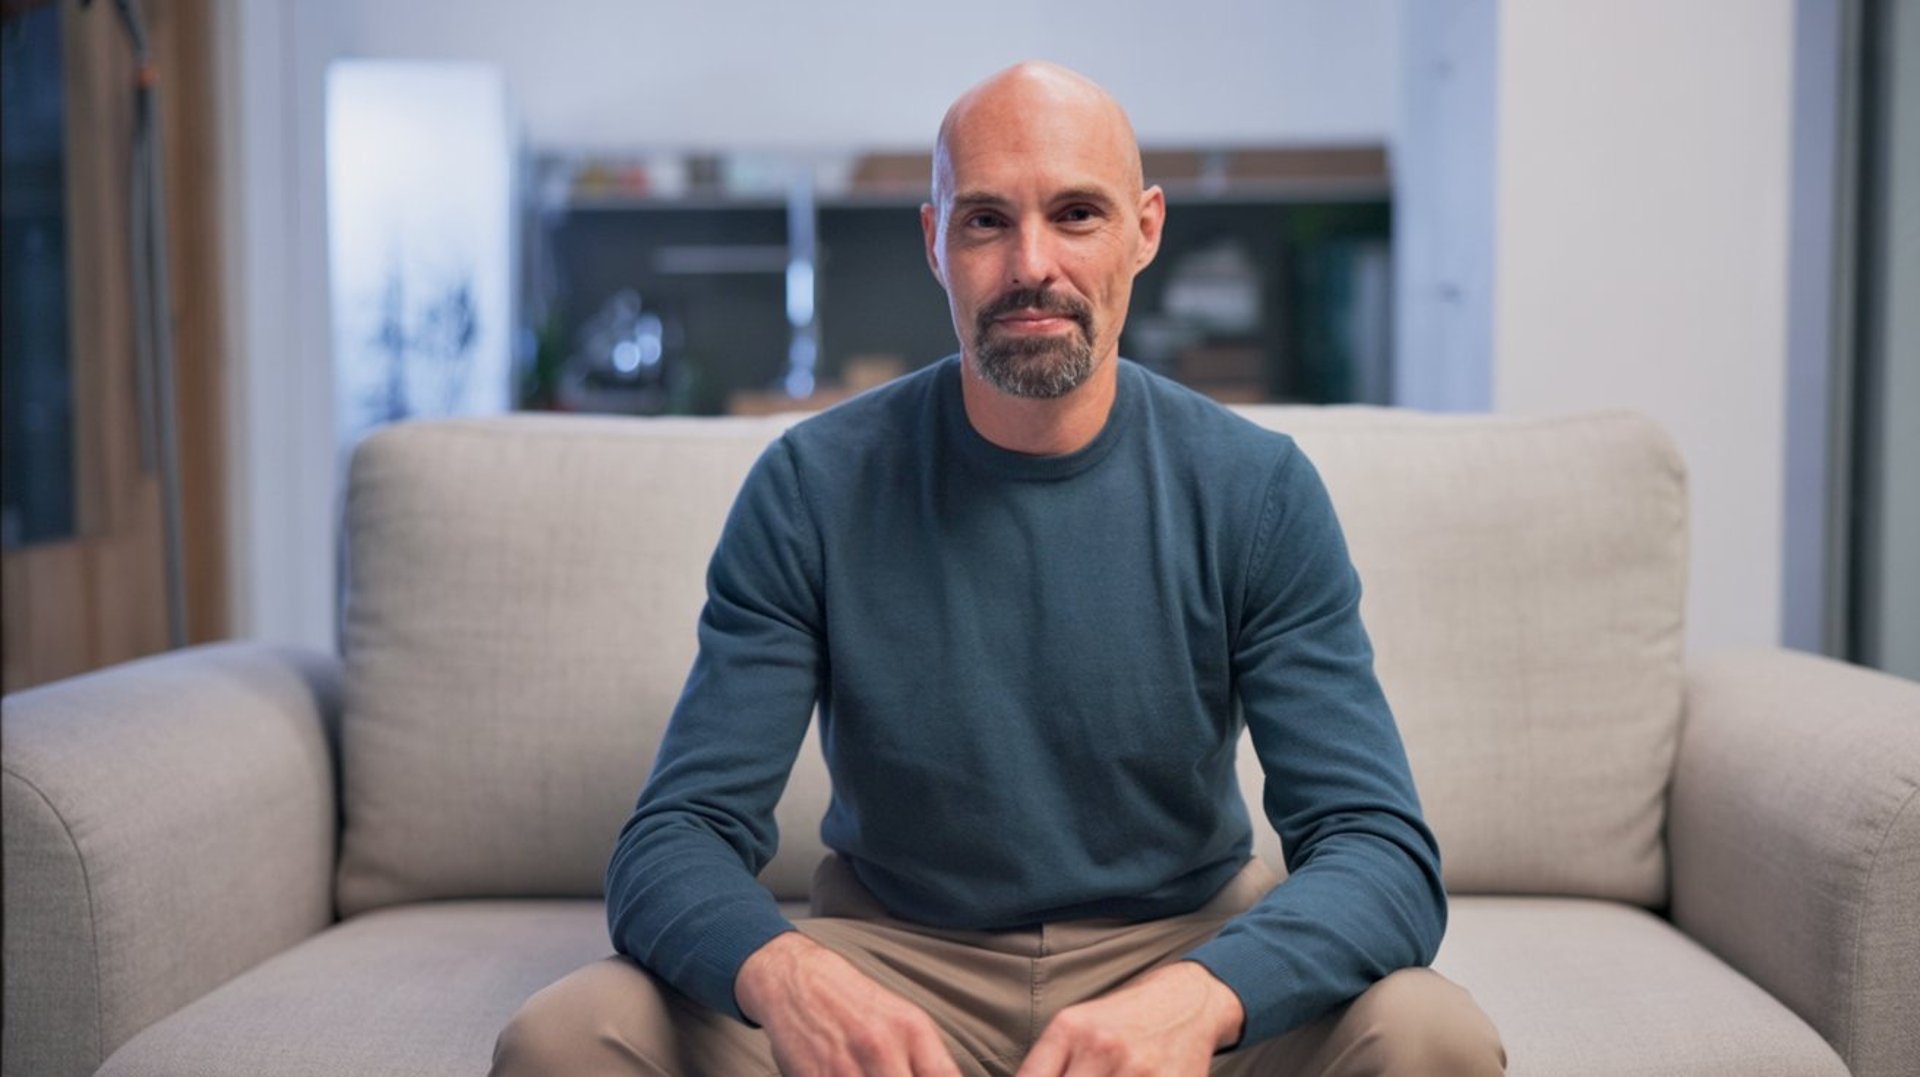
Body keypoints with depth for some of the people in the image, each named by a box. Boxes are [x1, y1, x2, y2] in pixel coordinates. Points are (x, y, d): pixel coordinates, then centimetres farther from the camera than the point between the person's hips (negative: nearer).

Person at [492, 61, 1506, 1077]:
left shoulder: (1257, 490, -10)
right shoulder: (811, 488, -10)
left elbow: (1384, 849, -16)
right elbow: (676, 836, -13)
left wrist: (1196, 996, -38)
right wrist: (783, 975, -38)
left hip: (1187, 942, 1)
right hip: (889, 949, 0)